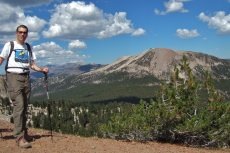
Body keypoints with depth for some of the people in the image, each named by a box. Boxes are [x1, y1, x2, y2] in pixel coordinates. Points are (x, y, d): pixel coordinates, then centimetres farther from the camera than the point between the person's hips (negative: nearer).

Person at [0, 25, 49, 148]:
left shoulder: (29, 48, 18)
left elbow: (32, 65, 16)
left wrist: (42, 70, 0)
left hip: (26, 77, 5)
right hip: (13, 76, -5)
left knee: (25, 107, 8)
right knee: (19, 105, -15)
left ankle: (24, 133, 20)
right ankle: (19, 137, -13)